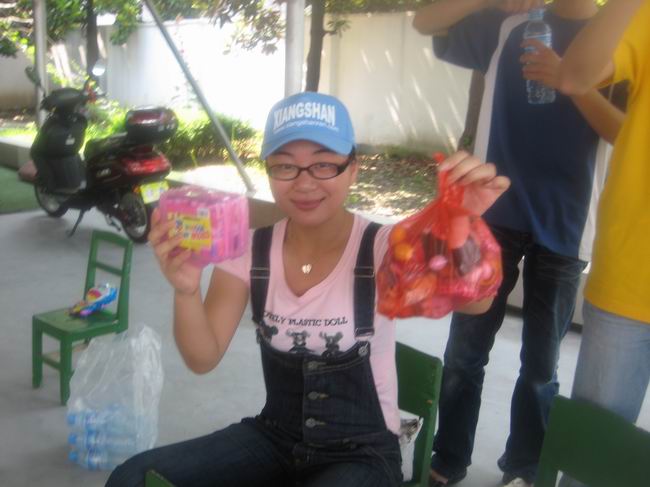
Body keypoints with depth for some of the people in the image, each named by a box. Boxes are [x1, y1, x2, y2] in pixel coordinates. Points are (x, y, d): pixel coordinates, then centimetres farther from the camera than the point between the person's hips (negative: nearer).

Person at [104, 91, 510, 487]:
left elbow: (474, 301, -34)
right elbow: (203, 359, -12)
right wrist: (186, 290, -33)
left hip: (363, 454, -3)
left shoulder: (383, 248, -17)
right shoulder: (251, 250, -6)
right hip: (274, 438, 4)